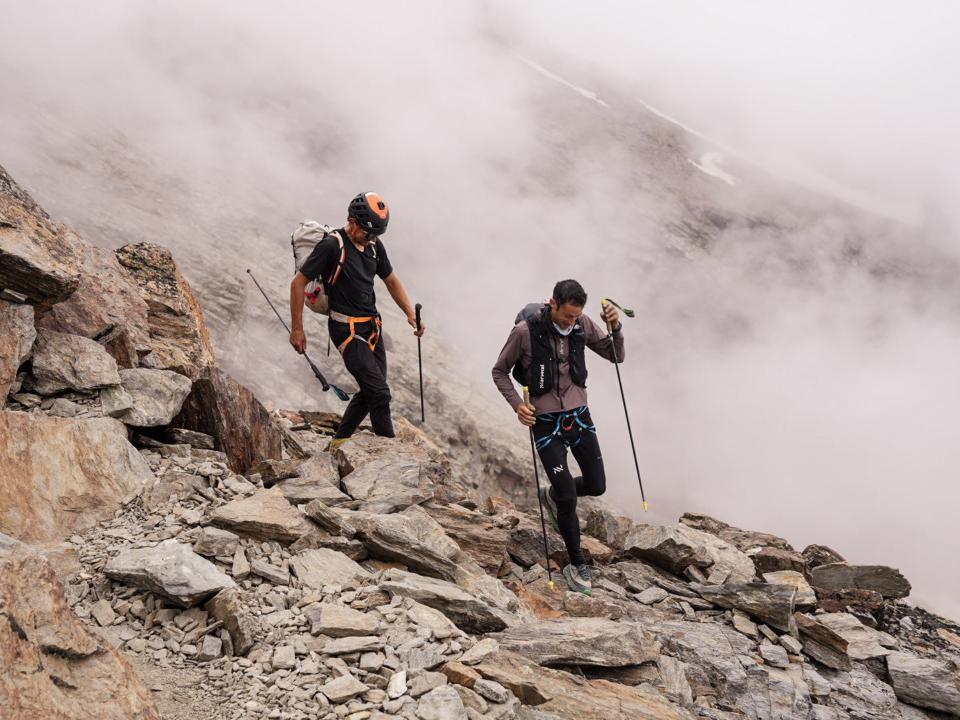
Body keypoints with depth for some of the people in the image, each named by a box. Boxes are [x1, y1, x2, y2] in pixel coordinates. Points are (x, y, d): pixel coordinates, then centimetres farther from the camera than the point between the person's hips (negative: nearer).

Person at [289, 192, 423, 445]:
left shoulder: (375, 245, 6)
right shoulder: (332, 246, -15)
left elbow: (391, 281, 19)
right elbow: (298, 283, -11)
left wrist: (411, 315, 7)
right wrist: (296, 329, -10)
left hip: (372, 328, 8)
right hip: (347, 330, -8)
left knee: (370, 391, 13)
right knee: (379, 393, -12)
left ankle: (339, 443, 28)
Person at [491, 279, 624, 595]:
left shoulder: (583, 325, -6)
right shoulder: (525, 331, -17)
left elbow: (616, 356, 1)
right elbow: (499, 371, -4)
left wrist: (615, 328, -17)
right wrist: (517, 404, -17)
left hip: (579, 415, 4)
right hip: (545, 422, -4)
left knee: (597, 485, 10)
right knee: (568, 497, -5)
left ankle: (553, 494, 42)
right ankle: (576, 565, 14)